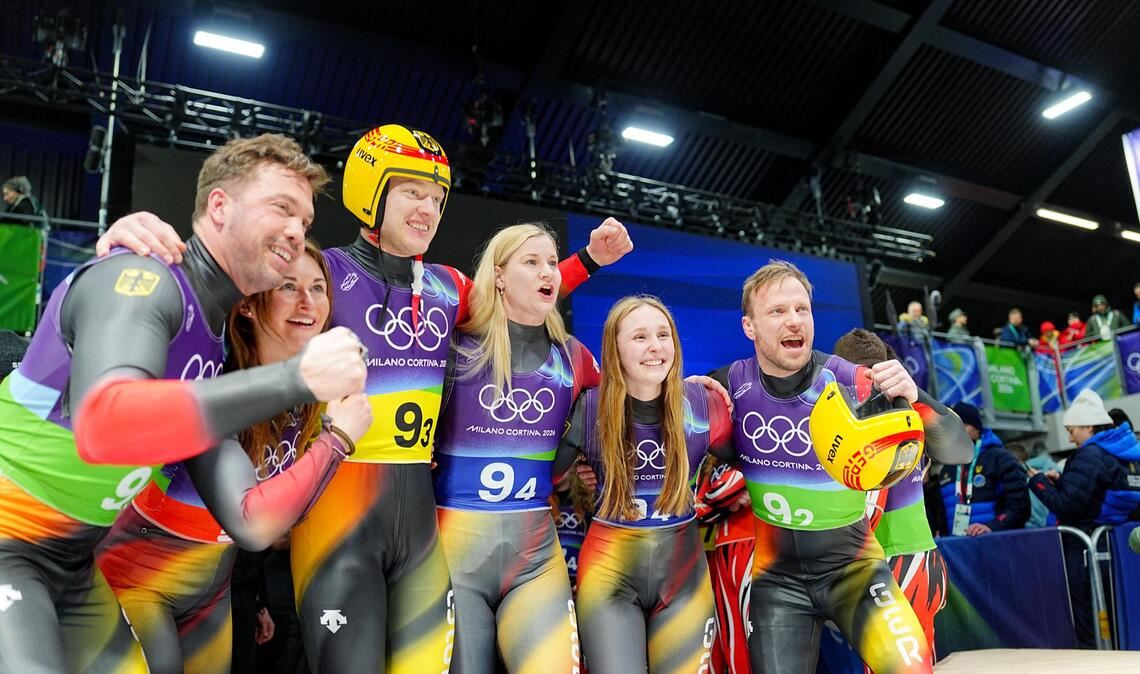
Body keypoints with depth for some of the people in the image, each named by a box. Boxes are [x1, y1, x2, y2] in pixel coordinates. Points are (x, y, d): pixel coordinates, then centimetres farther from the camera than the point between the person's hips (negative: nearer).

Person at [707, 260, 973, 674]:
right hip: (777, 575, 2)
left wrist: (913, 398, -39)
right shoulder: (731, 384, -11)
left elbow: (957, 450, -21)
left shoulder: (850, 383, -17)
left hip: (850, 563, -1)